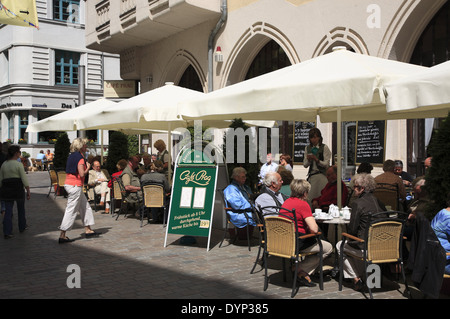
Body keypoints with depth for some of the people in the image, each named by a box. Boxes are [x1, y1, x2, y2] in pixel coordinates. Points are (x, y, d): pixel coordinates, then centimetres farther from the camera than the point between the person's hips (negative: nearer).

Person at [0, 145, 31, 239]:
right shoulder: (18, 164, -9)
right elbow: (24, 179, -12)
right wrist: (28, 191, -6)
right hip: (18, 189, -4)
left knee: (8, 210, 5)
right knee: (21, 208, 16)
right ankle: (22, 227, 30)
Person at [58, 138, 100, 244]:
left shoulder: (72, 156, 13)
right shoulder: (80, 157, -15)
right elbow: (82, 174, -21)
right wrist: (88, 168, -4)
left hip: (69, 184, 10)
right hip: (75, 186, -10)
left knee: (85, 207, 17)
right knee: (71, 210, -4)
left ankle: (88, 230, 24)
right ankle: (62, 235, -1)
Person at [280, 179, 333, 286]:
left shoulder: (286, 202, 12)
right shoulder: (303, 204, -14)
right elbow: (314, 229, -20)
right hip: (296, 242, -9)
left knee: (316, 241, 32)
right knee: (328, 248, 6)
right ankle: (301, 270, 2)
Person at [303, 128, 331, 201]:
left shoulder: (324, 147, -2)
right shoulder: (307, 148, 12)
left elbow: (326, 164, -6)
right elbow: (305, 165, 10)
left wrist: (316, 160, -20)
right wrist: (308, 160, -10)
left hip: (321, 176, -4)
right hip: (311, 175, 4)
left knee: (321, 196, -8)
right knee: (311, 196, 0)